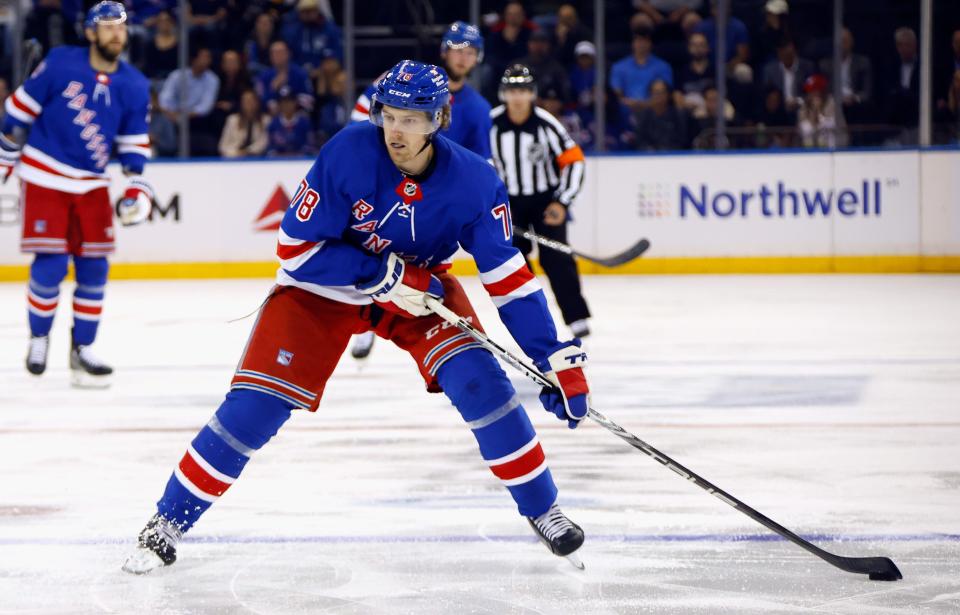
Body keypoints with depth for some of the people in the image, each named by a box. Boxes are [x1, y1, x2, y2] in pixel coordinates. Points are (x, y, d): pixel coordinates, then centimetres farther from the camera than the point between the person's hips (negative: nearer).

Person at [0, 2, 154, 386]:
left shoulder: (134, 87, 0)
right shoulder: (60, 65, -11)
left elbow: (135, 144, 7)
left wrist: (137, 187, -5)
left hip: (92, 186, 4)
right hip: (44, 178, -4)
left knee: (94, 268, 1)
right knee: (50, 266, -10)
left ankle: (82, 350, 12)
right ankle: (39, 337, 12)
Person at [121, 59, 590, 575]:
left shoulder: (473, 182, -22)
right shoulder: (348, 154, -29)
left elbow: (508, 276, -17)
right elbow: (295, 248, -24)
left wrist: (559, 359, -23)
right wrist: (384, 276, -31)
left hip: (419, 283, 2)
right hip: (322, 284, -2)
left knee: (479, 380, -19)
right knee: (255, 404, -13)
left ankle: (542, 509, 0)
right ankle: (169, 522, 1)